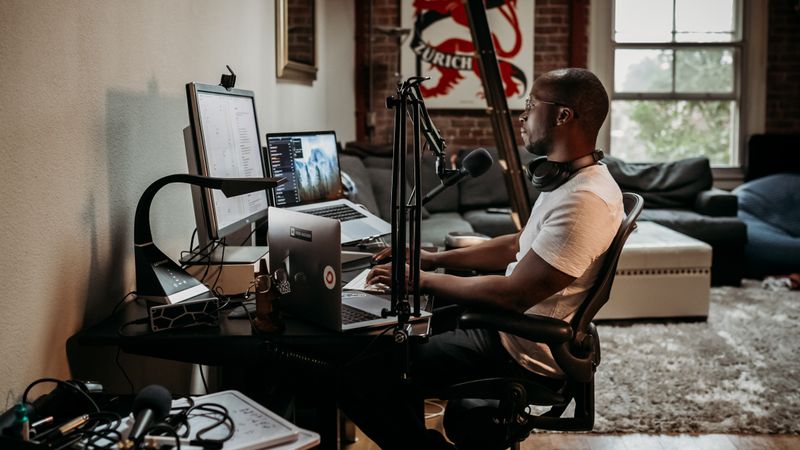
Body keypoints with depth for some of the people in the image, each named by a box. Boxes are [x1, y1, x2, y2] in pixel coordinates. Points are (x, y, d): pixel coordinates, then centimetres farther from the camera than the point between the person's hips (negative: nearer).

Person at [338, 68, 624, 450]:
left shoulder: (586, 201, -26)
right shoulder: (572, 180, 8)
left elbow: (513, 294, -28)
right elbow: (519, 246, 17)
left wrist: (422, 280, -17)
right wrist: (435, 258, 10)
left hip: (522, 355, -10)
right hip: (512, 325, 11)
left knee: (358, 378, -15)